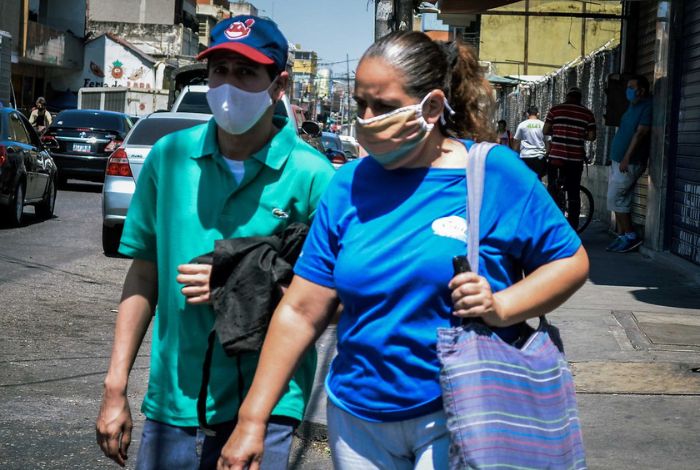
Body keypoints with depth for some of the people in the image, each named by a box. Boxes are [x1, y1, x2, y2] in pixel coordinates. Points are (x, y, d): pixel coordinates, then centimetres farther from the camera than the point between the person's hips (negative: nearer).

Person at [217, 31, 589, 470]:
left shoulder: (497, 174, -8)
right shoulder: (349, 186, 0)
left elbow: (571, 261, -2)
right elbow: (301, 313, 0)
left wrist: (501, 307, -20)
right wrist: (252, 419, -2)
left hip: (455, 419, -3)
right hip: (357, 418, 3)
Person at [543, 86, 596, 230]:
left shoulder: (555, 110, 0)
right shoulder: (587, 113, 2)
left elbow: (545, 131, 0)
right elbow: (591, 136, -1)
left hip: (556, 157, -1)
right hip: (576, 159, 1)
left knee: (552, 189, 10)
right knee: (574, 194, 8)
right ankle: (573, 228, 9)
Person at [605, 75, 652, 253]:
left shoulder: (647, 107, -12)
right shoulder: (632, 107, 17)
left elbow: (640, 133, -19)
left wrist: (627, 158, -23)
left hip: (629, 163, -9)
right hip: (618, 161, 9)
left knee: (615, 198, -11)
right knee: (620, 200, 8)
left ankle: (631, 236, -6)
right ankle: (622, 236, 12)